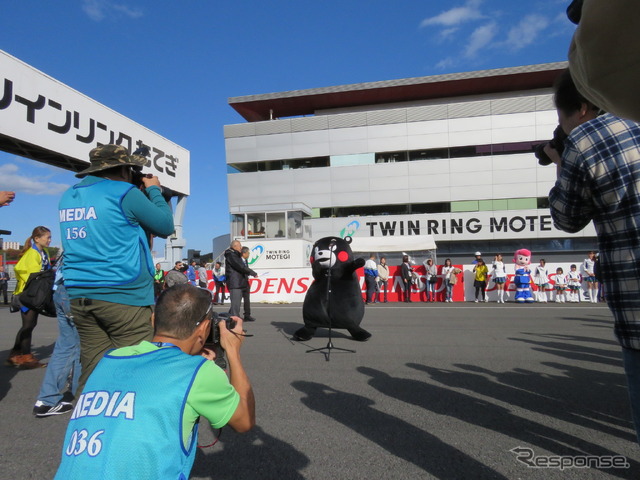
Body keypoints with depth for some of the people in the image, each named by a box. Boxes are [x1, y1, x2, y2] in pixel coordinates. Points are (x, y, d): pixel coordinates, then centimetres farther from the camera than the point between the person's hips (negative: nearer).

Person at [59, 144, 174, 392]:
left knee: (92, 372, 13)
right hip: (124, 296, -7)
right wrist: (154, 190, 14)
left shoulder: (68, 197, 13)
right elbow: (165, 226, 0)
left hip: (80, 296, 7)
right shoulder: (124, 193, -8)